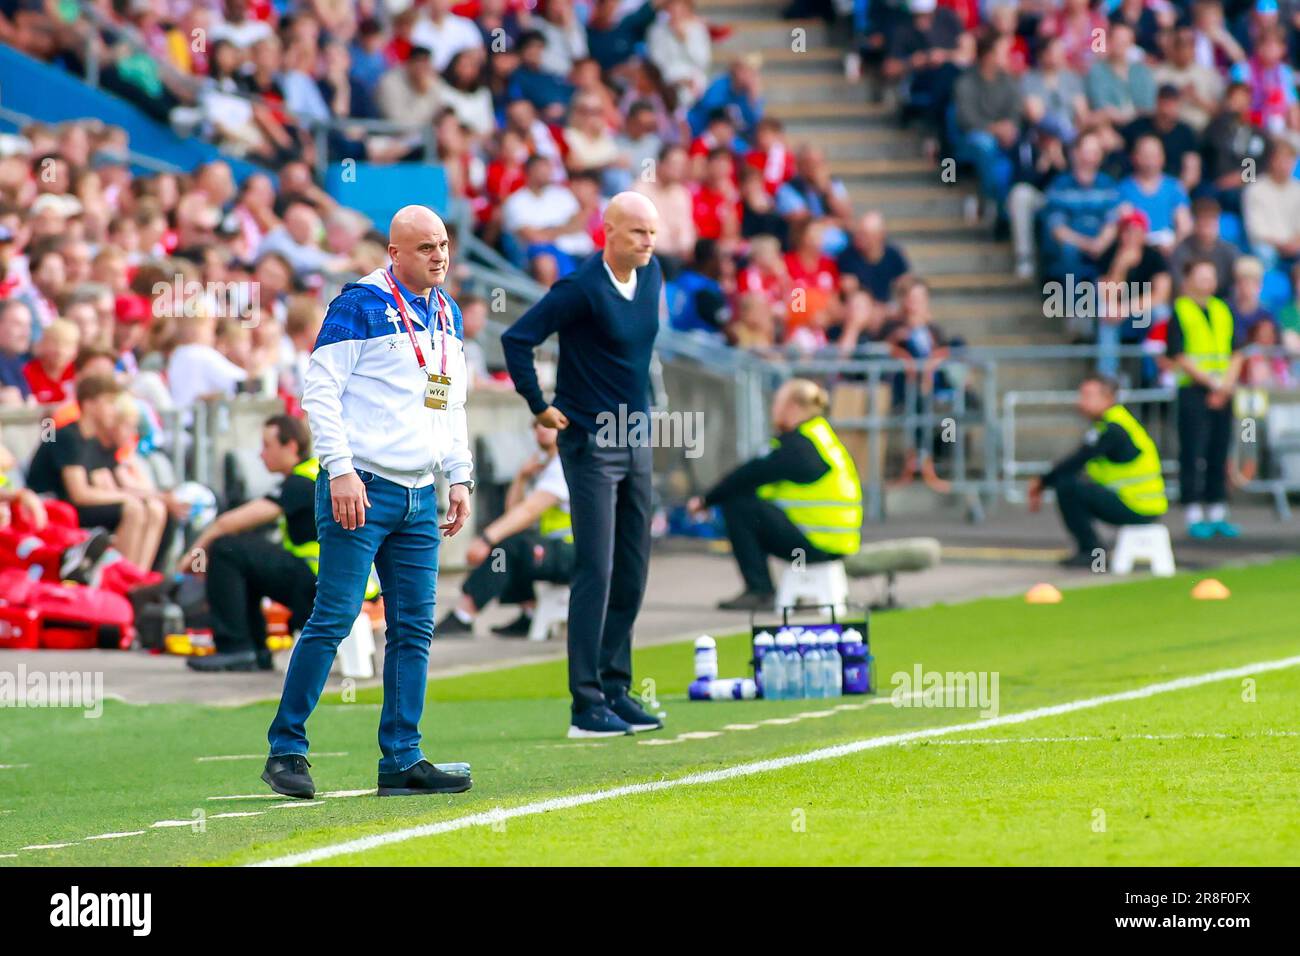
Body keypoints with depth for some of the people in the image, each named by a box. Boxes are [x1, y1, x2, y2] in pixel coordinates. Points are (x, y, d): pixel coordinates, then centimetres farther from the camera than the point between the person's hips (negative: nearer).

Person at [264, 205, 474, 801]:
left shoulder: (447, 313, 16)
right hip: (361, 486, -7)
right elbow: (320, 389, -11)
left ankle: (402, 760, 8)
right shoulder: (361, 304, -7)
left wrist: (460, 477, 14)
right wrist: (340, 469, -18)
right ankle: (286, 750, -3)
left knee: (414, 630, 5)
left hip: (419, 498, 7)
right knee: (334, 619, -9)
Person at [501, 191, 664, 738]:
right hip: (591, 443, -8)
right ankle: (587, 707, -6)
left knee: (631, 575, 10)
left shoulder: (651, 277, 6)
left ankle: (616, 691, 19)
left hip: (636, 441, 8)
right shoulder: (582, 288, -17)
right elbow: (517, 339, -20)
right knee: (596, 574, -8)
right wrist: (541, 408, -14)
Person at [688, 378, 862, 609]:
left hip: (819, 543, -10)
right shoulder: (818, 435, 17)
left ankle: (760, 592, -10)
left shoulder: (798, 445, -15)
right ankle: (760, 590, 11)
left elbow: (752, 475, -15)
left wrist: (706, 500, -4)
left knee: (736, 507, -11)